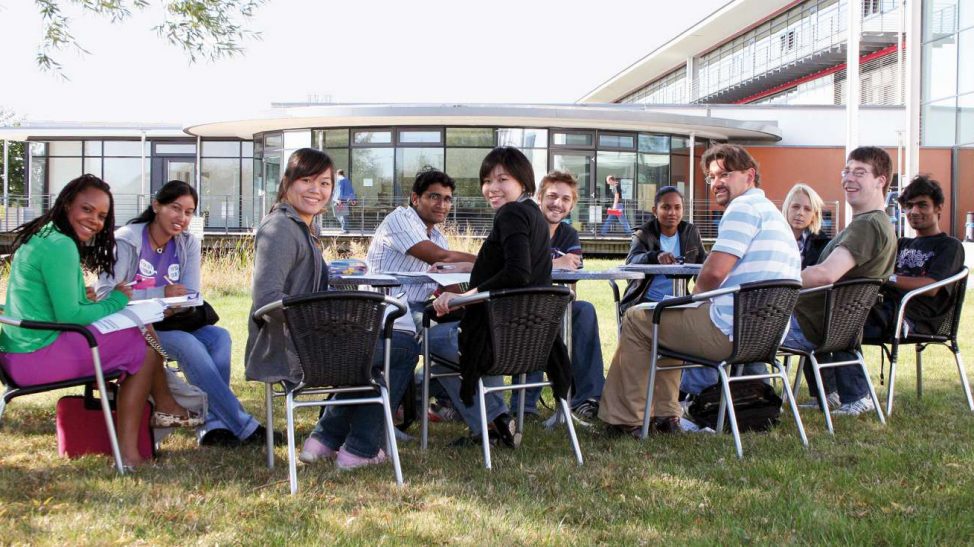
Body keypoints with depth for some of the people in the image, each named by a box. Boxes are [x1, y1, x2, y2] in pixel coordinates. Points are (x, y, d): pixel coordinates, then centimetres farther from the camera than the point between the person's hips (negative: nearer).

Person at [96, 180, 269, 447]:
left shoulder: (188, 244, 8)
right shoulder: (126, 240, -9)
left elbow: (190, 295, 2)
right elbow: (104, 293, -20)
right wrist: (161, 294, -26)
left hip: (170, 324, 6)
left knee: (219, 336, -23)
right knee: (187, 343, -32)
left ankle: (214, 425, -28)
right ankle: (244, 427, -32)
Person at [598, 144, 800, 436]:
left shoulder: (744, 207, -12)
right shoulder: (772, 212, 21)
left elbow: (715, 272, -21)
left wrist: (696, 293, 0)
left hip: (729, 334, -10)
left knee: (636, 319, 7)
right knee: (668, 316, 31)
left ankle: (625, 419, 13)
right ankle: (665, 415, 29)